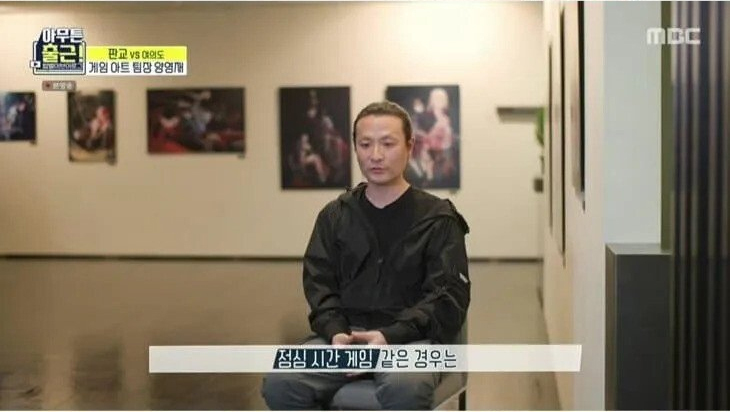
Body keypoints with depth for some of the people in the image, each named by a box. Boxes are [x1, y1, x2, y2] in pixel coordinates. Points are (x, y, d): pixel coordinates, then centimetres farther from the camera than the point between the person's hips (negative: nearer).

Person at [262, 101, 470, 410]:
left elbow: (448, 296, -4)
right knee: (280, 384, -26)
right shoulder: (334, 216, 13)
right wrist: (336, 333, -14)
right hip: (345, 334, 3)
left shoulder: (438, 219, 3)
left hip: (411, 337, -3)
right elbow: (319, 284, 8)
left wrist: (390, 337, -20)